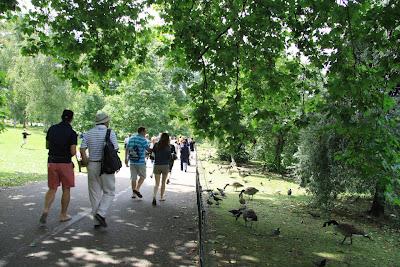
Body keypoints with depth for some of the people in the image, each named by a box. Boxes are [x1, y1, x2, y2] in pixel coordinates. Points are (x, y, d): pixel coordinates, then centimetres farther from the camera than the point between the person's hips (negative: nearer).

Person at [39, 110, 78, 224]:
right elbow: (73, 152, -14)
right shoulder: (72, 133, -11)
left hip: (52, 162, 4)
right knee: (66, 189, 11)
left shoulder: (52, 129, 3)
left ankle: (46, 210, -9)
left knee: (52, 189, 12)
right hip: (65, 163, -4)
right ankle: (63, 215, 18)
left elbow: (47, 146, 12)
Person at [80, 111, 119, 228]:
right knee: (109, 192, 10)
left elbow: (82, 150, -3)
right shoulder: (110, 133, -6)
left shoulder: (88, 133, 6)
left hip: (92, 165, 4)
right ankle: (101, 213, -9)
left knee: (95, 193, 12)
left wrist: (86, 162, 6)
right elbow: (115, 150, -9)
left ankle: (97, 221, 17)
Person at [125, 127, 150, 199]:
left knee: (133, 177, 10)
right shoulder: (143, 140, -9)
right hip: (140, 161, -5)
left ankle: (133, 193, 13)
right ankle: (137, 189, -3)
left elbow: (127, 149, 12)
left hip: (132, 161, 6)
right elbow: (148, 150, -8)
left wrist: (126, 159, 19)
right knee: (142, 176, 10)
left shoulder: (131, 139, 10)